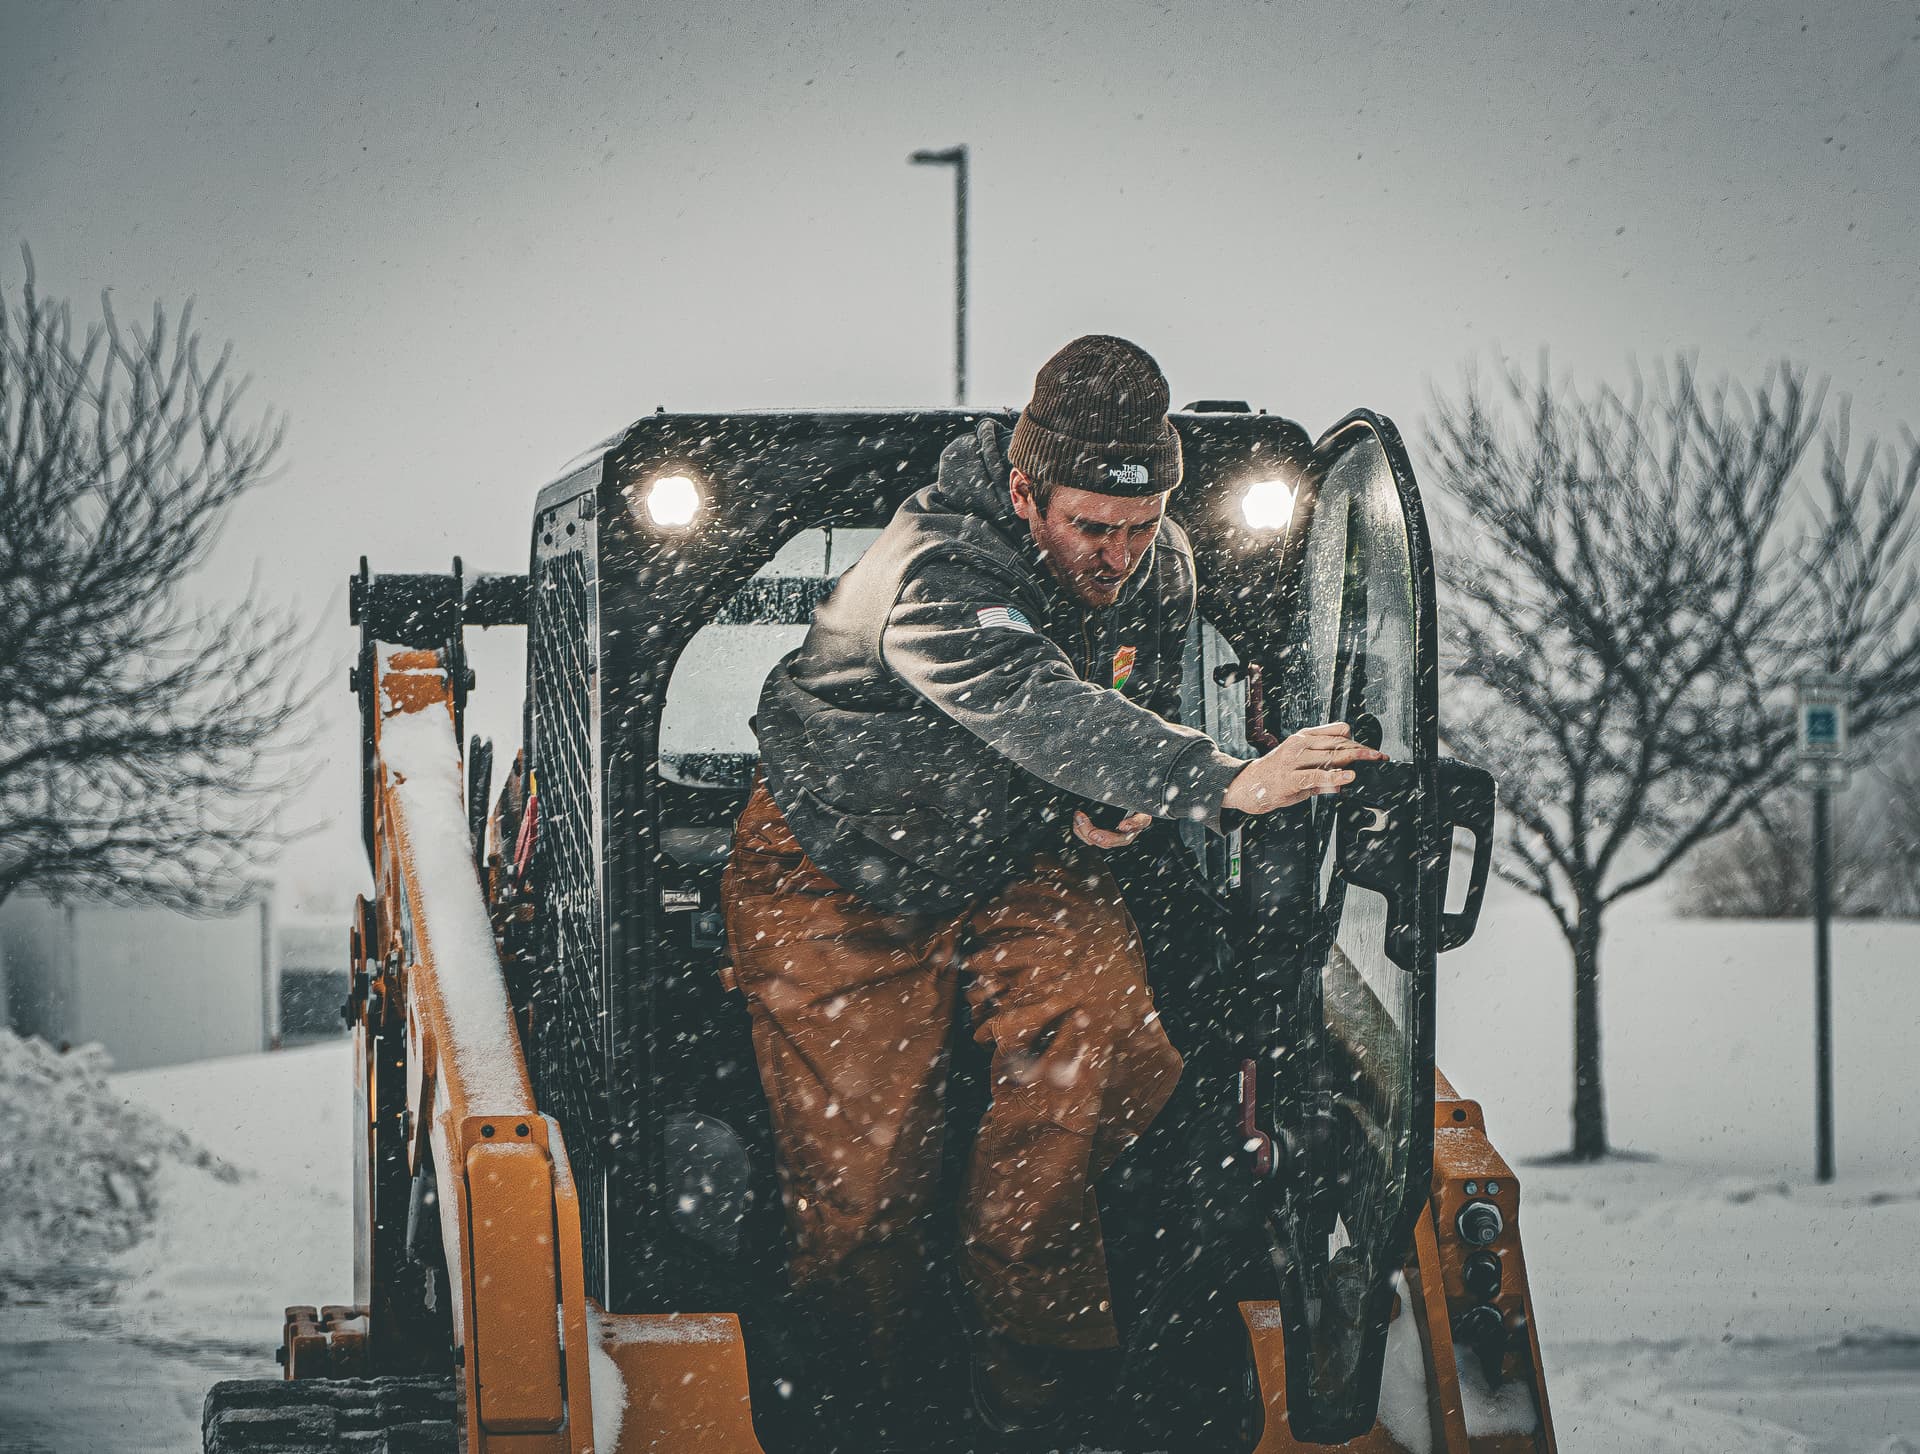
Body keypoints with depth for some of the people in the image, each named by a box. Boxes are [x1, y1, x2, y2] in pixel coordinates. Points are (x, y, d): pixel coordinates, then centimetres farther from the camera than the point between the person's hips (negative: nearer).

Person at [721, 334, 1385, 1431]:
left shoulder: (1161, 569, -9)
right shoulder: (934, 578, -32)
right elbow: (1042, 711, -48)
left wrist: (1112, 806, -15)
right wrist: (1226, 783, -61)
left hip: (1018, 867, 4)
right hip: (842, 879, -4)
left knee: (1107, 1037, -26)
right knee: (865, 1172, -11)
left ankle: (1035, 1382, -14)